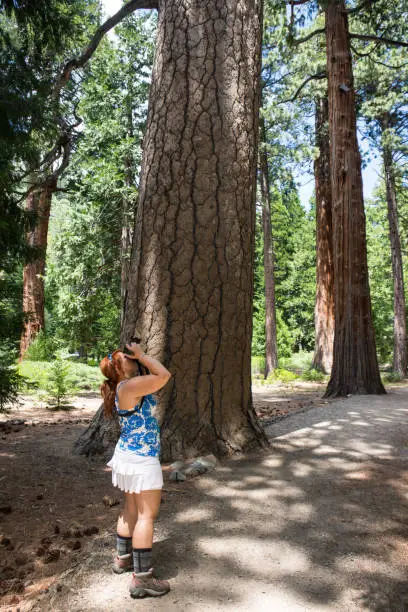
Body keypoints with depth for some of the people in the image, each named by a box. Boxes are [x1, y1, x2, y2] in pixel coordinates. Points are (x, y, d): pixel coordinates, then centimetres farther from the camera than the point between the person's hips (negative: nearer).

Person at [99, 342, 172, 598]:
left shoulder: (126, 387, 8)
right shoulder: (129, 386, -22)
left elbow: (155, 376, 18)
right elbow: (164, 375, -26)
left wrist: (139, 356, 9)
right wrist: (141, 354, -17)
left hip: (130, 454, 10)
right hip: (142, 458, -10)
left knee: (132, 509, 22)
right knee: (147, 514, -2)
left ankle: (123, 558, 36)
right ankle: (142, 578, 5)